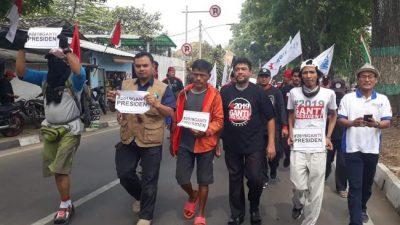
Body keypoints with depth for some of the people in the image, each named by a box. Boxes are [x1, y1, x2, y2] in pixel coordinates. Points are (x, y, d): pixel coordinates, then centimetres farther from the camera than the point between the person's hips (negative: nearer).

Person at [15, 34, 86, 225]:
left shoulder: (73, 79, -11)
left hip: (70, 130, -7)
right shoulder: (45, 78, 7)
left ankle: (64, 206, 8)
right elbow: (21, 72, 4)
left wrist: (66, 48, -32)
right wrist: (21, 48, -6)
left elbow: (79, 70, -34)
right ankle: (68, 204, 26)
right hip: (50, 130, 7)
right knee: (55, 170, 12)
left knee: (60, 169, -8)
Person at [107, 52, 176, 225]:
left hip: (151, 141, -3)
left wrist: (157, 104, -29)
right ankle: (140, 196, 41)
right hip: (128, 138, 4)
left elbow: (170, 113, -10)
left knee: (149, 180, 6)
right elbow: (116, 108, 13)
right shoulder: (126, 85, 7)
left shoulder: (162, 88, -4)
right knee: (124, 174, 11)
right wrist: (112, 101, -11)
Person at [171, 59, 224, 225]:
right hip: (184, 143, 3)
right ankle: (192, 196, 37)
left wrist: (206, 131, -25)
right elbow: (176, 119, 10)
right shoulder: (184, 93, 5)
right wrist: (173, 142, 12)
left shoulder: (214, 95, -6)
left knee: (203, 180, 8)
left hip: (205, 143, -3)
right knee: (181, 178, 4)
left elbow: (219, 120, -8)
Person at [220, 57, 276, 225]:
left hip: (254, 145, -2)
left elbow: (270, 118, -1)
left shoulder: (258, 92, -2)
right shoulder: (225, 92, 2)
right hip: (231, 145, 2)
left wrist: (271, 143, -7)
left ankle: (254, 208, 26)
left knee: (255, 179, -4)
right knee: (235, 180, 12)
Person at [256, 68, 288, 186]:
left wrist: (284, 126, -6)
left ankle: (273, 169, 31)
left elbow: (282, 109, 0)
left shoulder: (276, 91, 3)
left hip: (275, 127, 0)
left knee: (277, 151, 0)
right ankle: (264, 178, 15)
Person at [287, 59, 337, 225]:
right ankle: (298, 205, 32)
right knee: (298, 185, -4)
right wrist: (290, 134, 4)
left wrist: (328, 137, 5)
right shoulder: (294, 92, 3)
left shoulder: (328, 93, 1)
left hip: (318, 147, 0)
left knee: (315, 189, 4)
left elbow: (333, 115, 16)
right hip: (298, 146, 0)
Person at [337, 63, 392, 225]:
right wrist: (353, 123, -23)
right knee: (355, 186, -3)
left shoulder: (383, 99, 3)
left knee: (367, 184, 17)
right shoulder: (348, 98, 0)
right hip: (353, 148, -2)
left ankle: (362, 209, 41)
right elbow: (340, 120, -2)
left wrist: (376, 124, -24)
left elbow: (387, 123, -2)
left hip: (372, 149, 2)